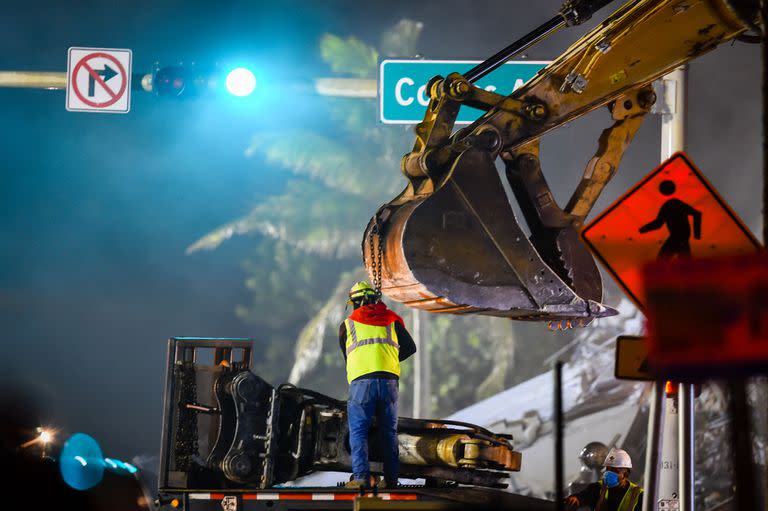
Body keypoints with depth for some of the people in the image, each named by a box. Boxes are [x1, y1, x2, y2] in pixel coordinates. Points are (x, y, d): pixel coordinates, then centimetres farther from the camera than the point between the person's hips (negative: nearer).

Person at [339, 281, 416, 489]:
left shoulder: (347, 325, 14)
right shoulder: (392, 320, 17)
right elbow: (410, 347, 25)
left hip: (361, 381, -2)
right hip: (389, 380, 2)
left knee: (358, 431, 1)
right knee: (389, 432, 11)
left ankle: (361, 476, -15)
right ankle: (391, 479, 9)